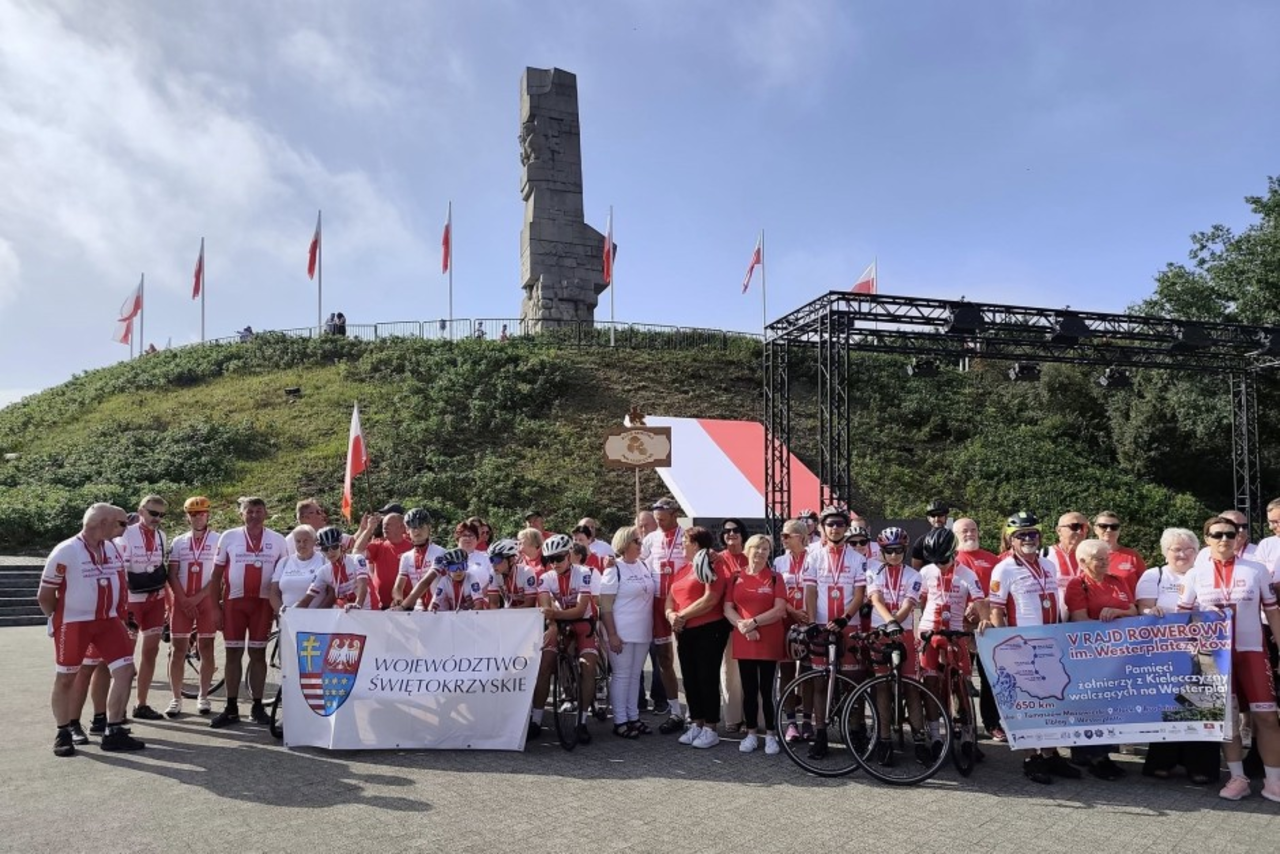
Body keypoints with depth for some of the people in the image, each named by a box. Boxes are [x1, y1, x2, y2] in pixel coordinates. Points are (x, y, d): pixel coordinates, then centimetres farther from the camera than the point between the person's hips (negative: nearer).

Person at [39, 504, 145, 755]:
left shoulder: (113, 549, 6)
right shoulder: (65, 551, -14)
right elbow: (45, 595, -7)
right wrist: (58, 621, 3)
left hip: (108, 621, 6)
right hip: (73, 623, -5)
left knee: (125, 670, -3)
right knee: (65, 678, 7)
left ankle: (114, 733, 5)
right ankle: (63, 734, 23)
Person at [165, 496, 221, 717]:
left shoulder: (218, 540, -1)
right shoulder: (178, 541, 8)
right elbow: (172, 574, 4)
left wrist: (197, 598, -11)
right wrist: (184, 600, -7)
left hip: (206, 600, -2)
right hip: (181, 600, 2)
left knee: (206, 649, 3)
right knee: (178, 650, 2)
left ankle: (203, 696, 13)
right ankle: (176, 698, 9)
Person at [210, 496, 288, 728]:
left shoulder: (278, 540, 4)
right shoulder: (229, 537, 3)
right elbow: (217, 573, 6)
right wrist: (215, 605, 1)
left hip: (263, 602, 0)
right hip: (233, 602, 0)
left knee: (258, 654, 5)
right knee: (233, 654, 5)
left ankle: (257, 706, 13)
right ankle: (231, 708, 12)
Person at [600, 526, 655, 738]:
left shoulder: (644, 565, 8)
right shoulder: (614, 569, -10)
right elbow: (605, 606, -13)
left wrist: (652, 628, 11)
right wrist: (612, 635, -17)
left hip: (643, 632, 6)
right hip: (622, 633, -6)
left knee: (635, 675, 13)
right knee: (621, 676, 1)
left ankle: (633, 717, 23)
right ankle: (620, 721, 9)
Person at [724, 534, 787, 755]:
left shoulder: (775, 578, 1)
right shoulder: (736, 578, 8)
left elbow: (779, 610, -9)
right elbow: (727, 608, 3)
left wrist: (753, 622, -16)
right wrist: (742, 626, -14)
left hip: (769, 642, -2)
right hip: (743, 641, 2)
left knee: (767, 690, 1)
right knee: (749, 690, 8)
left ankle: (771, 735, 12)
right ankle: (751, 734, 19)